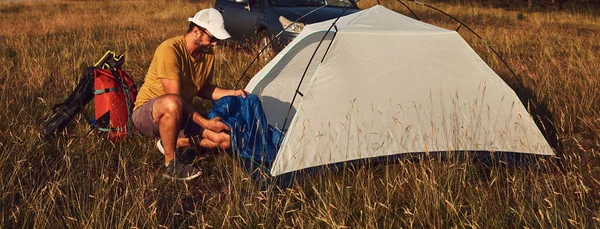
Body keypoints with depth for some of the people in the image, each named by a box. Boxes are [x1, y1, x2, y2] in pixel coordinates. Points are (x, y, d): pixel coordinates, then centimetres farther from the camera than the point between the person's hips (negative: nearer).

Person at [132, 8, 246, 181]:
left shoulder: (208, 54, -2)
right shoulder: (170, 50, -26)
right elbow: (175, 98, -28)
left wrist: (232, 93, -2)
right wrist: (205, 123, -27)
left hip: (182, 117, 7)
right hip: (146, 115, -7)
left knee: (226, 140, -6)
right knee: (173, 104, -44)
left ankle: (174, 142, 1)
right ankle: (170, 165, -27)